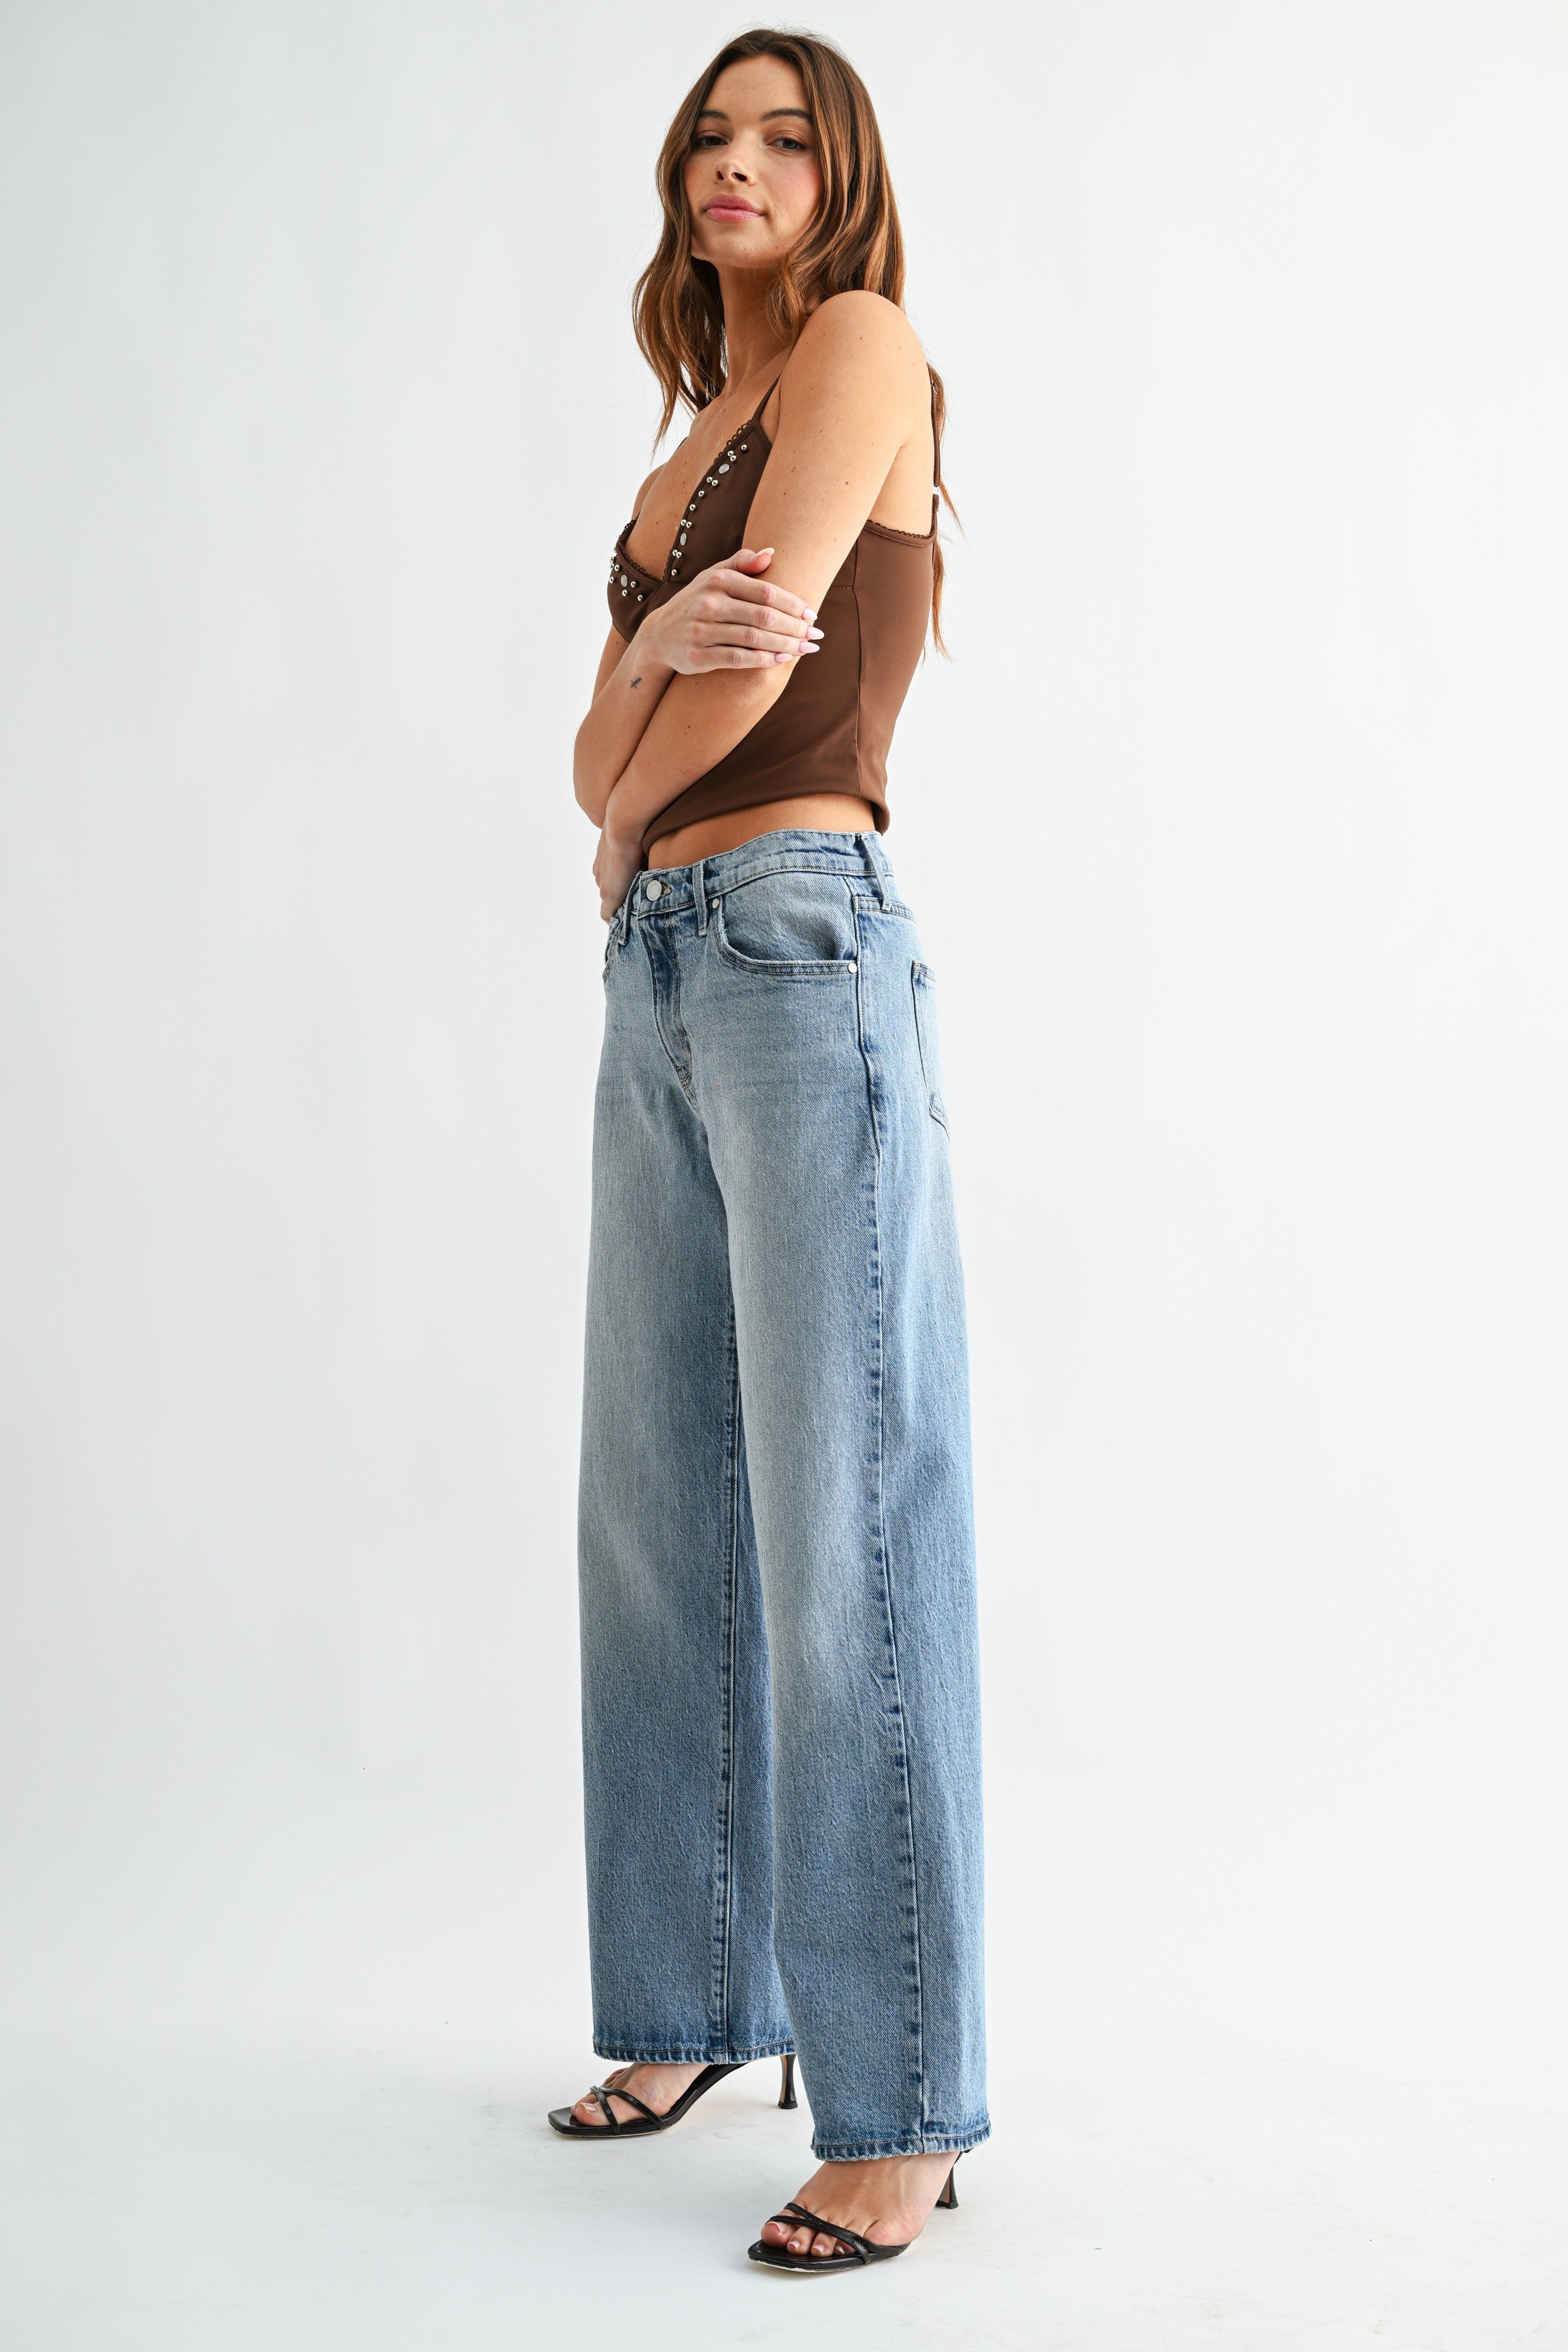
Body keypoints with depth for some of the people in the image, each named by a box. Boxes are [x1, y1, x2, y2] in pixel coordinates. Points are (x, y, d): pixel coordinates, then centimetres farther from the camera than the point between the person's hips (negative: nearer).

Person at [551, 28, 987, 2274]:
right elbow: (601, 754, 13)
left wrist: (633, 816, 7)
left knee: (845, 1534, -10)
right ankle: (696, 2000, 25)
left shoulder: (864, 345, 0)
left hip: (801, 949, -9)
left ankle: (902, 2115, -4)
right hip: (658, 985, 9)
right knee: (661, 1519, 12)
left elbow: (758, 671, -11)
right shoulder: (685, 459, 23)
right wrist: (659, 644, -9)